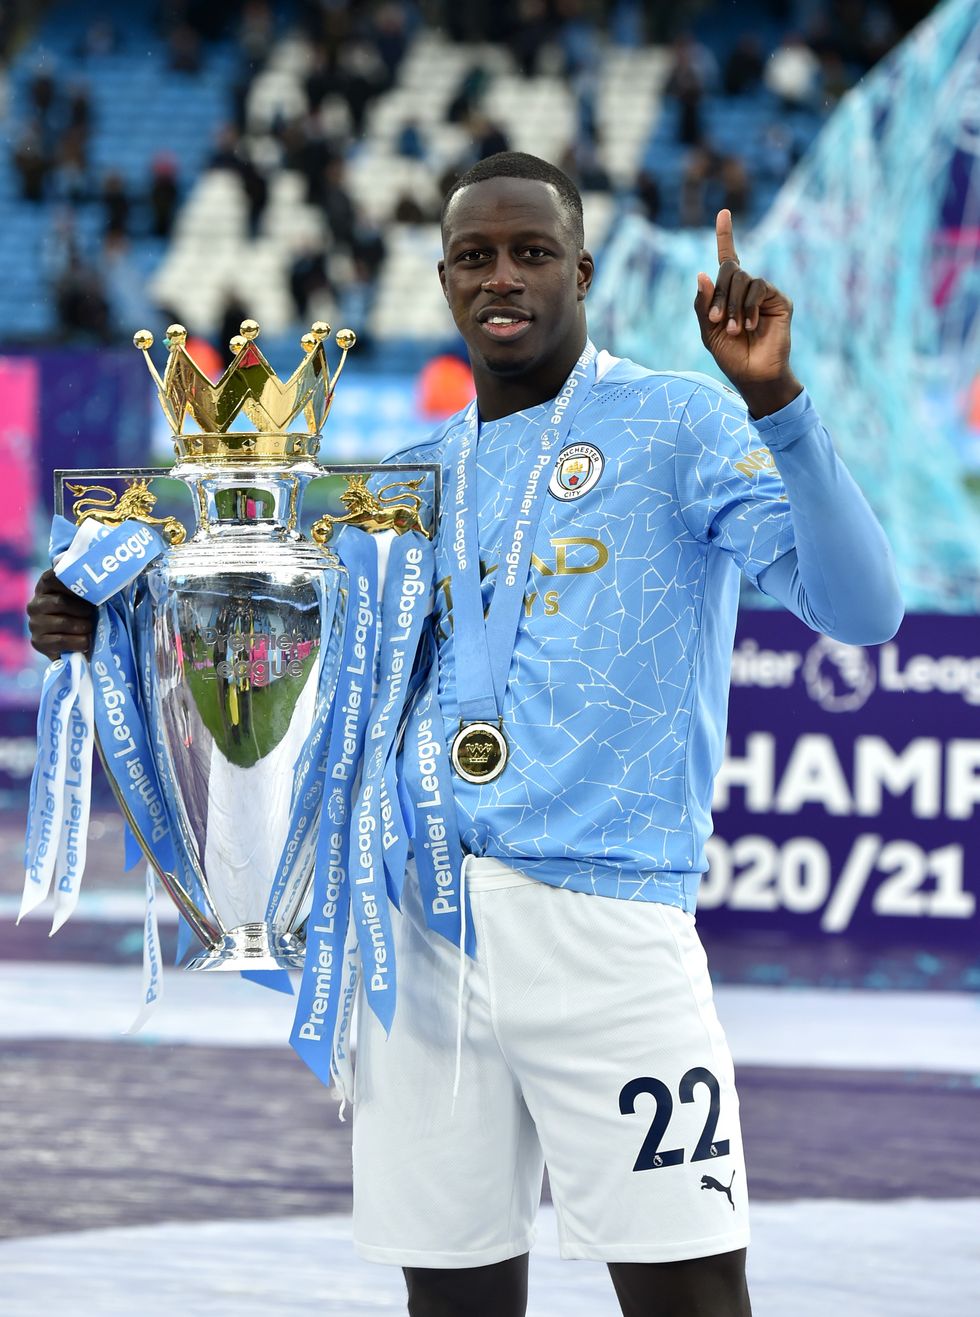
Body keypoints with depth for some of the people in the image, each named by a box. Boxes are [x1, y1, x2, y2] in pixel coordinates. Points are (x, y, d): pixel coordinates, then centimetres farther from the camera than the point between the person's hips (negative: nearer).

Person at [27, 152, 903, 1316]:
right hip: (420, 926, 6)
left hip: (601, 907, -5)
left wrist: (775, 402, -23)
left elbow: (861, 611, -12)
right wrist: (105, 629, 10)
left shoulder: (677, 426, 1)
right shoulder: (420, 471, 18)